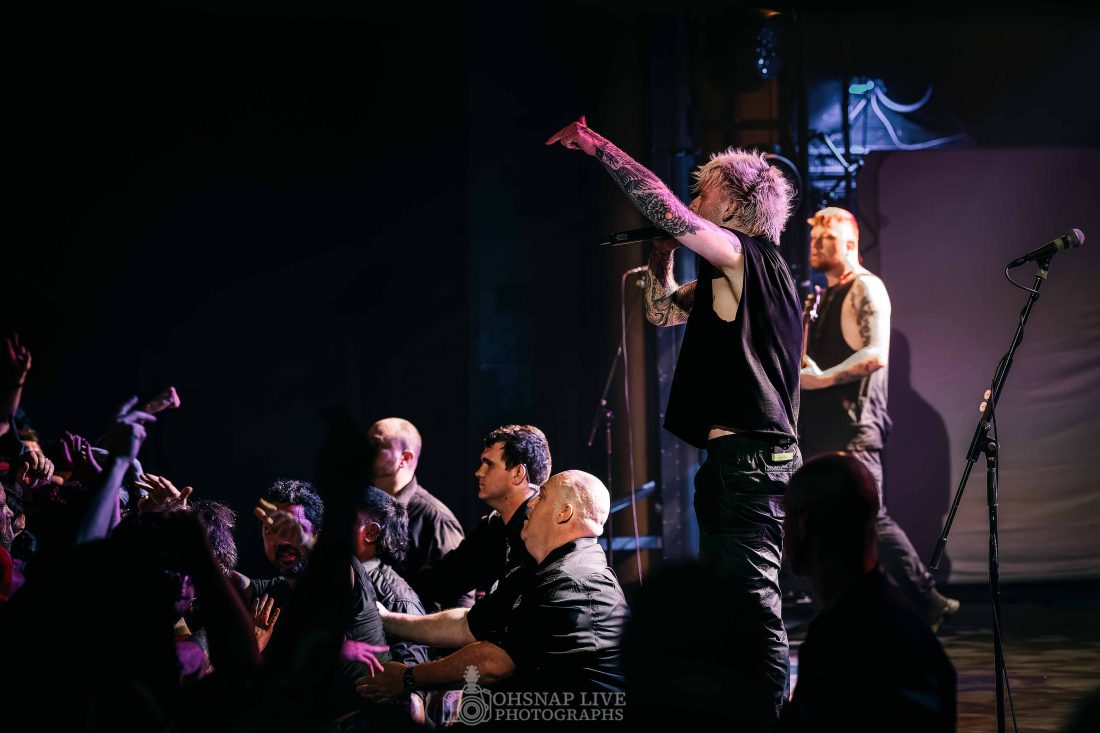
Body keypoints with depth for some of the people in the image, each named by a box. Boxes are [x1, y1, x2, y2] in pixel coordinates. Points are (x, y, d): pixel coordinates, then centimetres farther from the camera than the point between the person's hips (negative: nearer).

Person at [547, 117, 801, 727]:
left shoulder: (748, 255, -9)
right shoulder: (729, 275, 20)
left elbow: (666, 210, -21)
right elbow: (662, 310, 30)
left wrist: (600, 148, -14)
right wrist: (662, 253, 16)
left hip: (746, 458, -11)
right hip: (743, 460, 11)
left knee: (751, 604, -14)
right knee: (729, 605, 16)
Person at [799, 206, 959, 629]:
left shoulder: (865, 289, -6)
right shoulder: (825, 297, 21)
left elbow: (877, 354, -19)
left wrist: (822, 378, -19)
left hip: (852, 423, -9)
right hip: (821, 426, 9)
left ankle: (928, 602, -4)